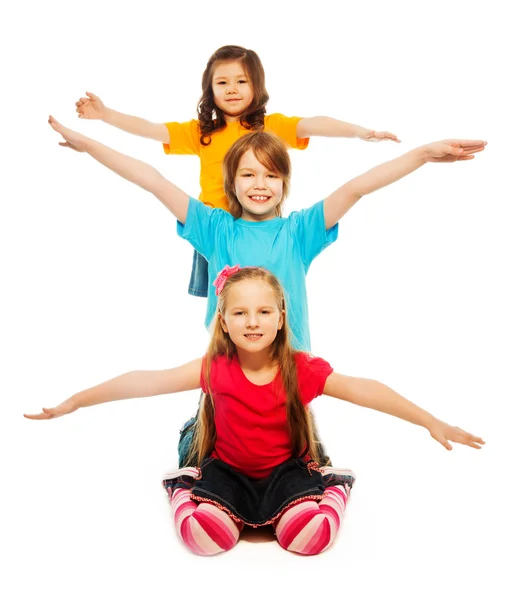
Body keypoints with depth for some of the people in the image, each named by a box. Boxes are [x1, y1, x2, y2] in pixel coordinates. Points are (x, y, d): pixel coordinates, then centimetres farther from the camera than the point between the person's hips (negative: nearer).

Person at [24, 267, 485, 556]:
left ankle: (334, 490, 6)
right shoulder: (214, 369, -12)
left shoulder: (302, 370, -14)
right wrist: (75, 402, -10)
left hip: (287, 470, 0)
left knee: (311, 533, -28)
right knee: (205, 534, -29)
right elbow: (146, 382, -11)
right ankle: (184, 491, 6)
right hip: (227, 470, 0)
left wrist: (431, 422, -26)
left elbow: (364, 390, -20)